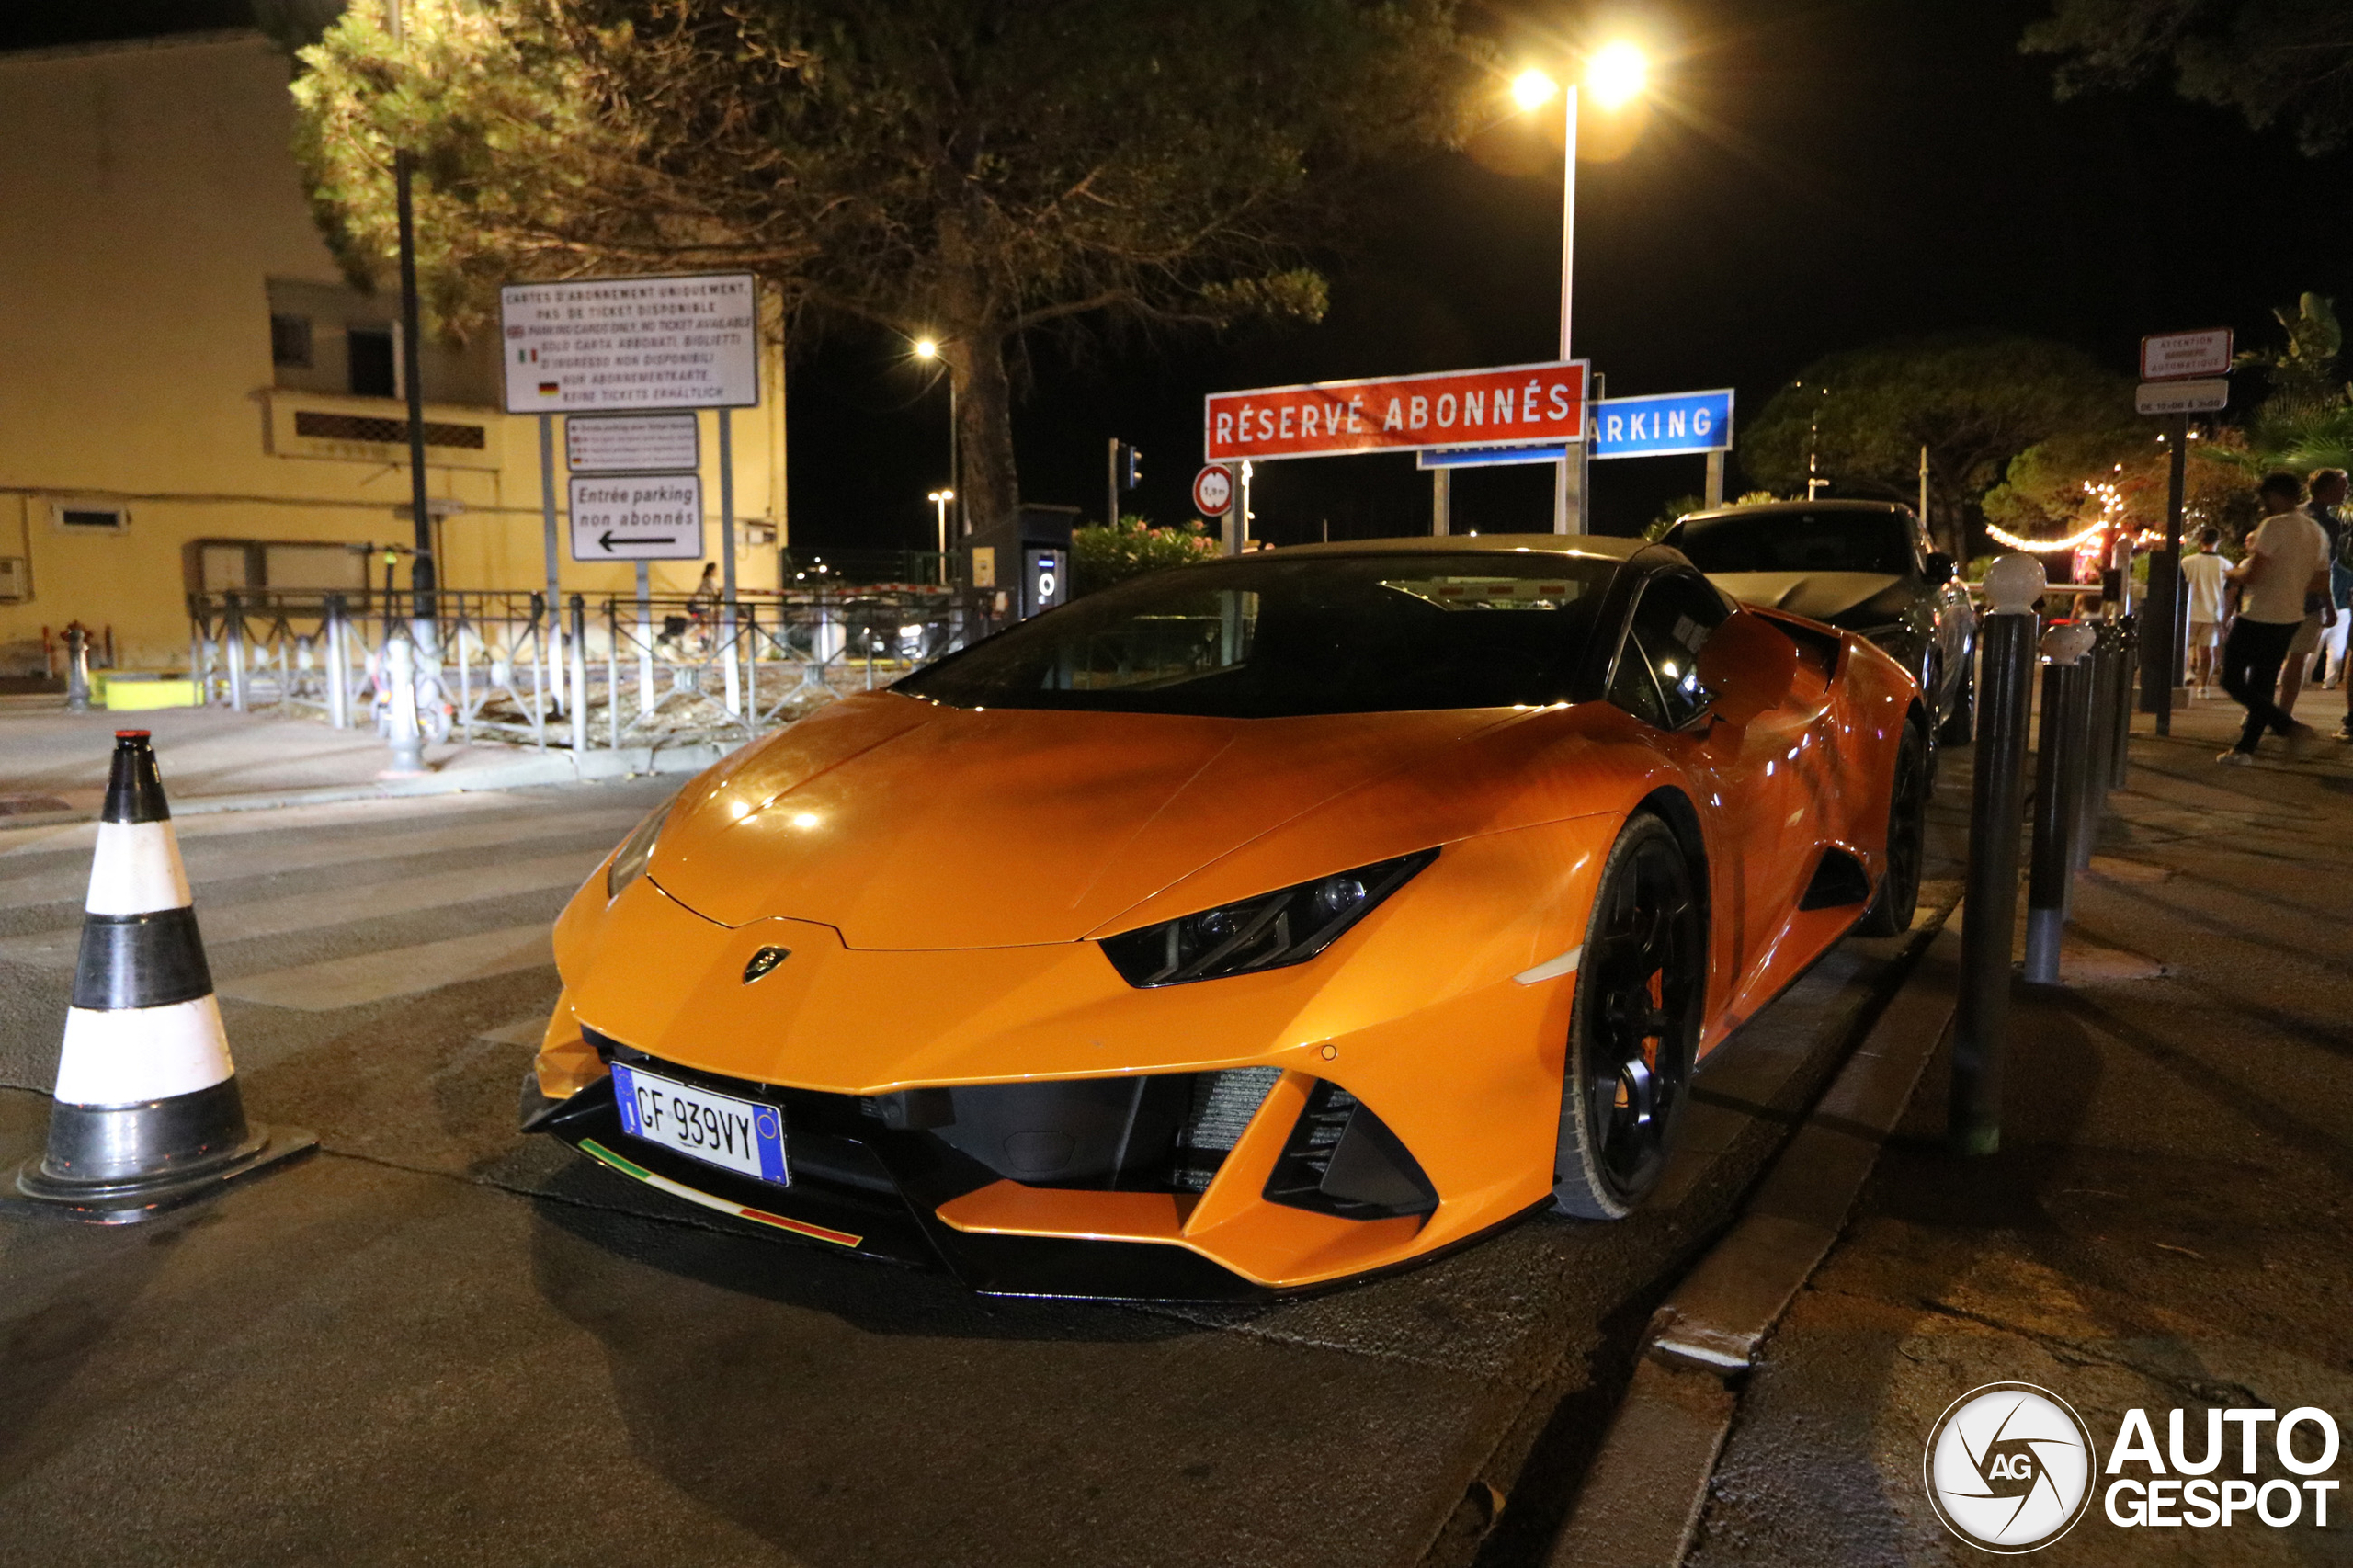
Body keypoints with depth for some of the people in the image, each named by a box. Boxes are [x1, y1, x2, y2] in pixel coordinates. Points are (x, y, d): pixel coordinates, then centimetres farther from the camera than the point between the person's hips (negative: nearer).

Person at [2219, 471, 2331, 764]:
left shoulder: (2275, 525, -16)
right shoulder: (2317, 533, 11)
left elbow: (2251, 575, -21)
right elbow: (2318, 581, 18)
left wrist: (2232, 573, 0)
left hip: (2258, 617, -9)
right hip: (2292, 618, 9)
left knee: (2233, 681, -3)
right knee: (2263, 685, 13)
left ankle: (2291, 728, -14)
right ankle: (2245, 748, 17)